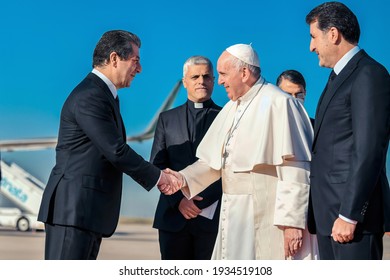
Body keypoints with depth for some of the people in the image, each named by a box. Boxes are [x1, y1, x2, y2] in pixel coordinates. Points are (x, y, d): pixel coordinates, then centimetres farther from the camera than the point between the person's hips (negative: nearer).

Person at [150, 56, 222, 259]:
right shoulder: (167, 119, 14)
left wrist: (202, 201, -9)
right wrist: (178, 199, -8)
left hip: (213, 216, -2)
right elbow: (157, 165, 8)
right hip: (174, 215, 2)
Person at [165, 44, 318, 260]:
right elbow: (214, 161, 17)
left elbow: (294, 170, -18)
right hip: (237, 219, 9)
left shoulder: (278, 104, -13)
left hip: (268, 218, -9)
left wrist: (292, 221, -21)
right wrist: (183, 179, 0)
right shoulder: (231, 109, 15)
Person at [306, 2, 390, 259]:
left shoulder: (369, 75, -10)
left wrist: (349, 215, -20)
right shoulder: (339, 77, 20)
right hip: (329, 210, 9)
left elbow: (369, 151, -18)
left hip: (353, 210, -9)